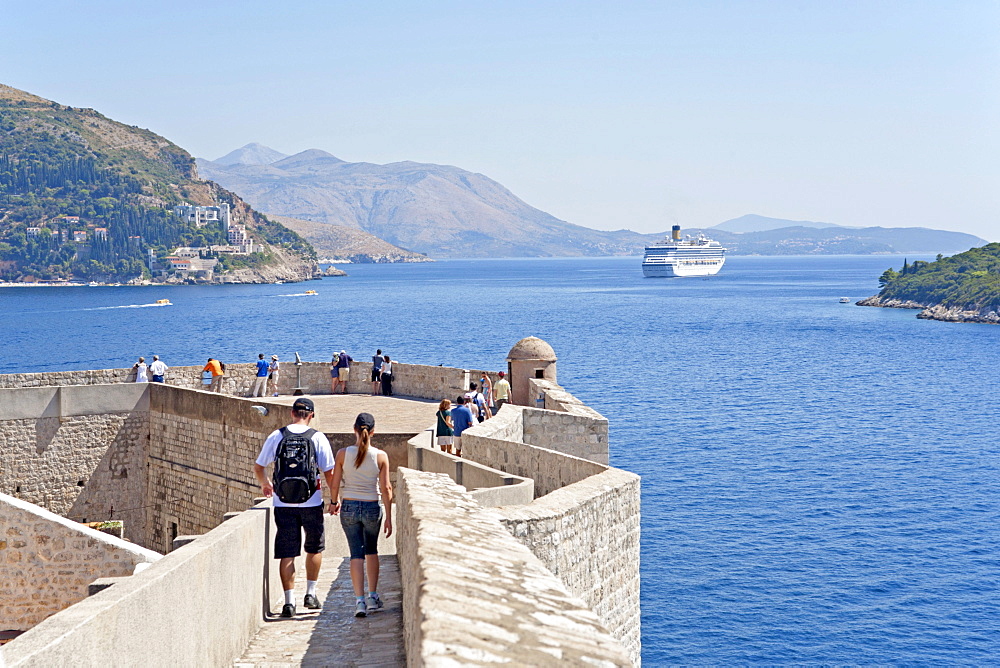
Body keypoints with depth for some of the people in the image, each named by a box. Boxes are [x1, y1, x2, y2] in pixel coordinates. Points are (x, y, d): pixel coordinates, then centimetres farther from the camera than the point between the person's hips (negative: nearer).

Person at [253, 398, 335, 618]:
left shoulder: (277, 436, 0)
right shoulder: (318, 438, -4)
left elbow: (258, 467, 9)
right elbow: (329, 473, -4)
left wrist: (265, 484, 30)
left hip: (283, 503, 1)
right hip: (311, 502, 0)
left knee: (287, 554, 5)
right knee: (314, 548, 19)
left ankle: (289, 601, 2)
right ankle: (310, 594, 21)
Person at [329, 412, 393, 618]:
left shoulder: (343, 454, -8)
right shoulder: (381, 456, -8)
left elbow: (335, 484, -2)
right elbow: (386, 489, -6)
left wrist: (334, 502, 18)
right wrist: (389, 517, 0)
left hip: (348, 508, 0)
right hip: (372, 508, 0)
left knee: (356, 553, 6)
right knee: (371, 550, 21)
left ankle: (359, 600, -3)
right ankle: (372, 596, 23)